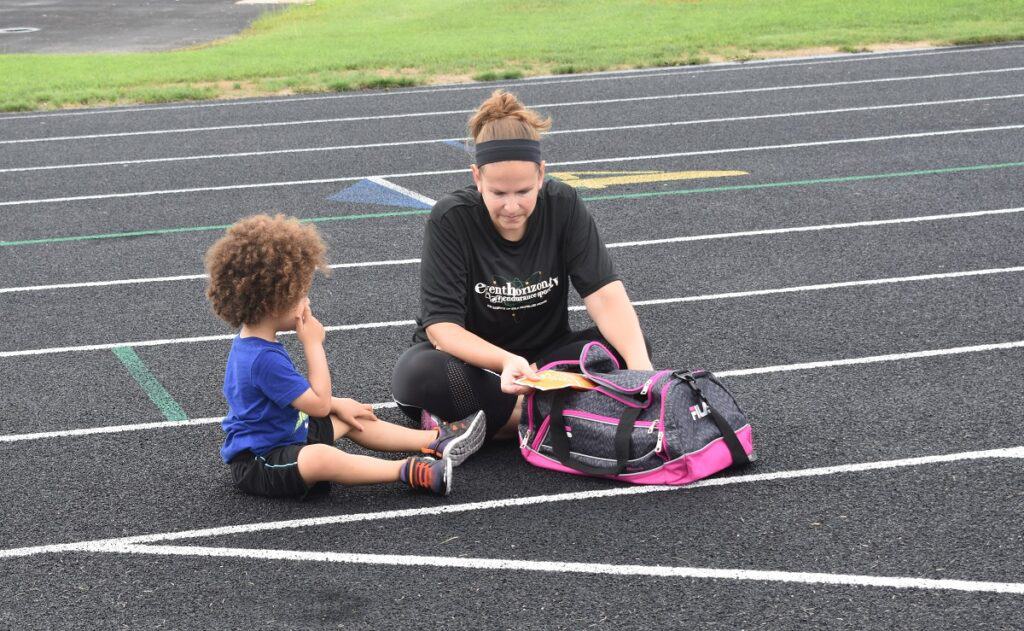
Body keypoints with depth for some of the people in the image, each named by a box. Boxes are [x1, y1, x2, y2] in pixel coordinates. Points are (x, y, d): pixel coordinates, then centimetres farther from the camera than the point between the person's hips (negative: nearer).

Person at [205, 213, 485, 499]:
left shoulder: (251, 342, 5)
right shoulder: (264, 358, -29)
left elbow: (297, 393, 20)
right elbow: (319, 404, -22)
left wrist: (337, 405, 16)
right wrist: (313, 344, -19)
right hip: (257, 463, -12)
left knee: (350, 420, 17)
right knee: (320, 457, -39)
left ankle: (436, 441, 19)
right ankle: (408, 471, -35)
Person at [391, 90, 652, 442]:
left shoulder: (562, 206, -12)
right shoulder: (451, 220, -19)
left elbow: (604, 294, -19)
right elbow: (441, 326, -22)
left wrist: (640, 364, -38)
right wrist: (506, 361, -40)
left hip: (542, 357, 3)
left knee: (625, 347, -23)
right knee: (415, 376, -35)